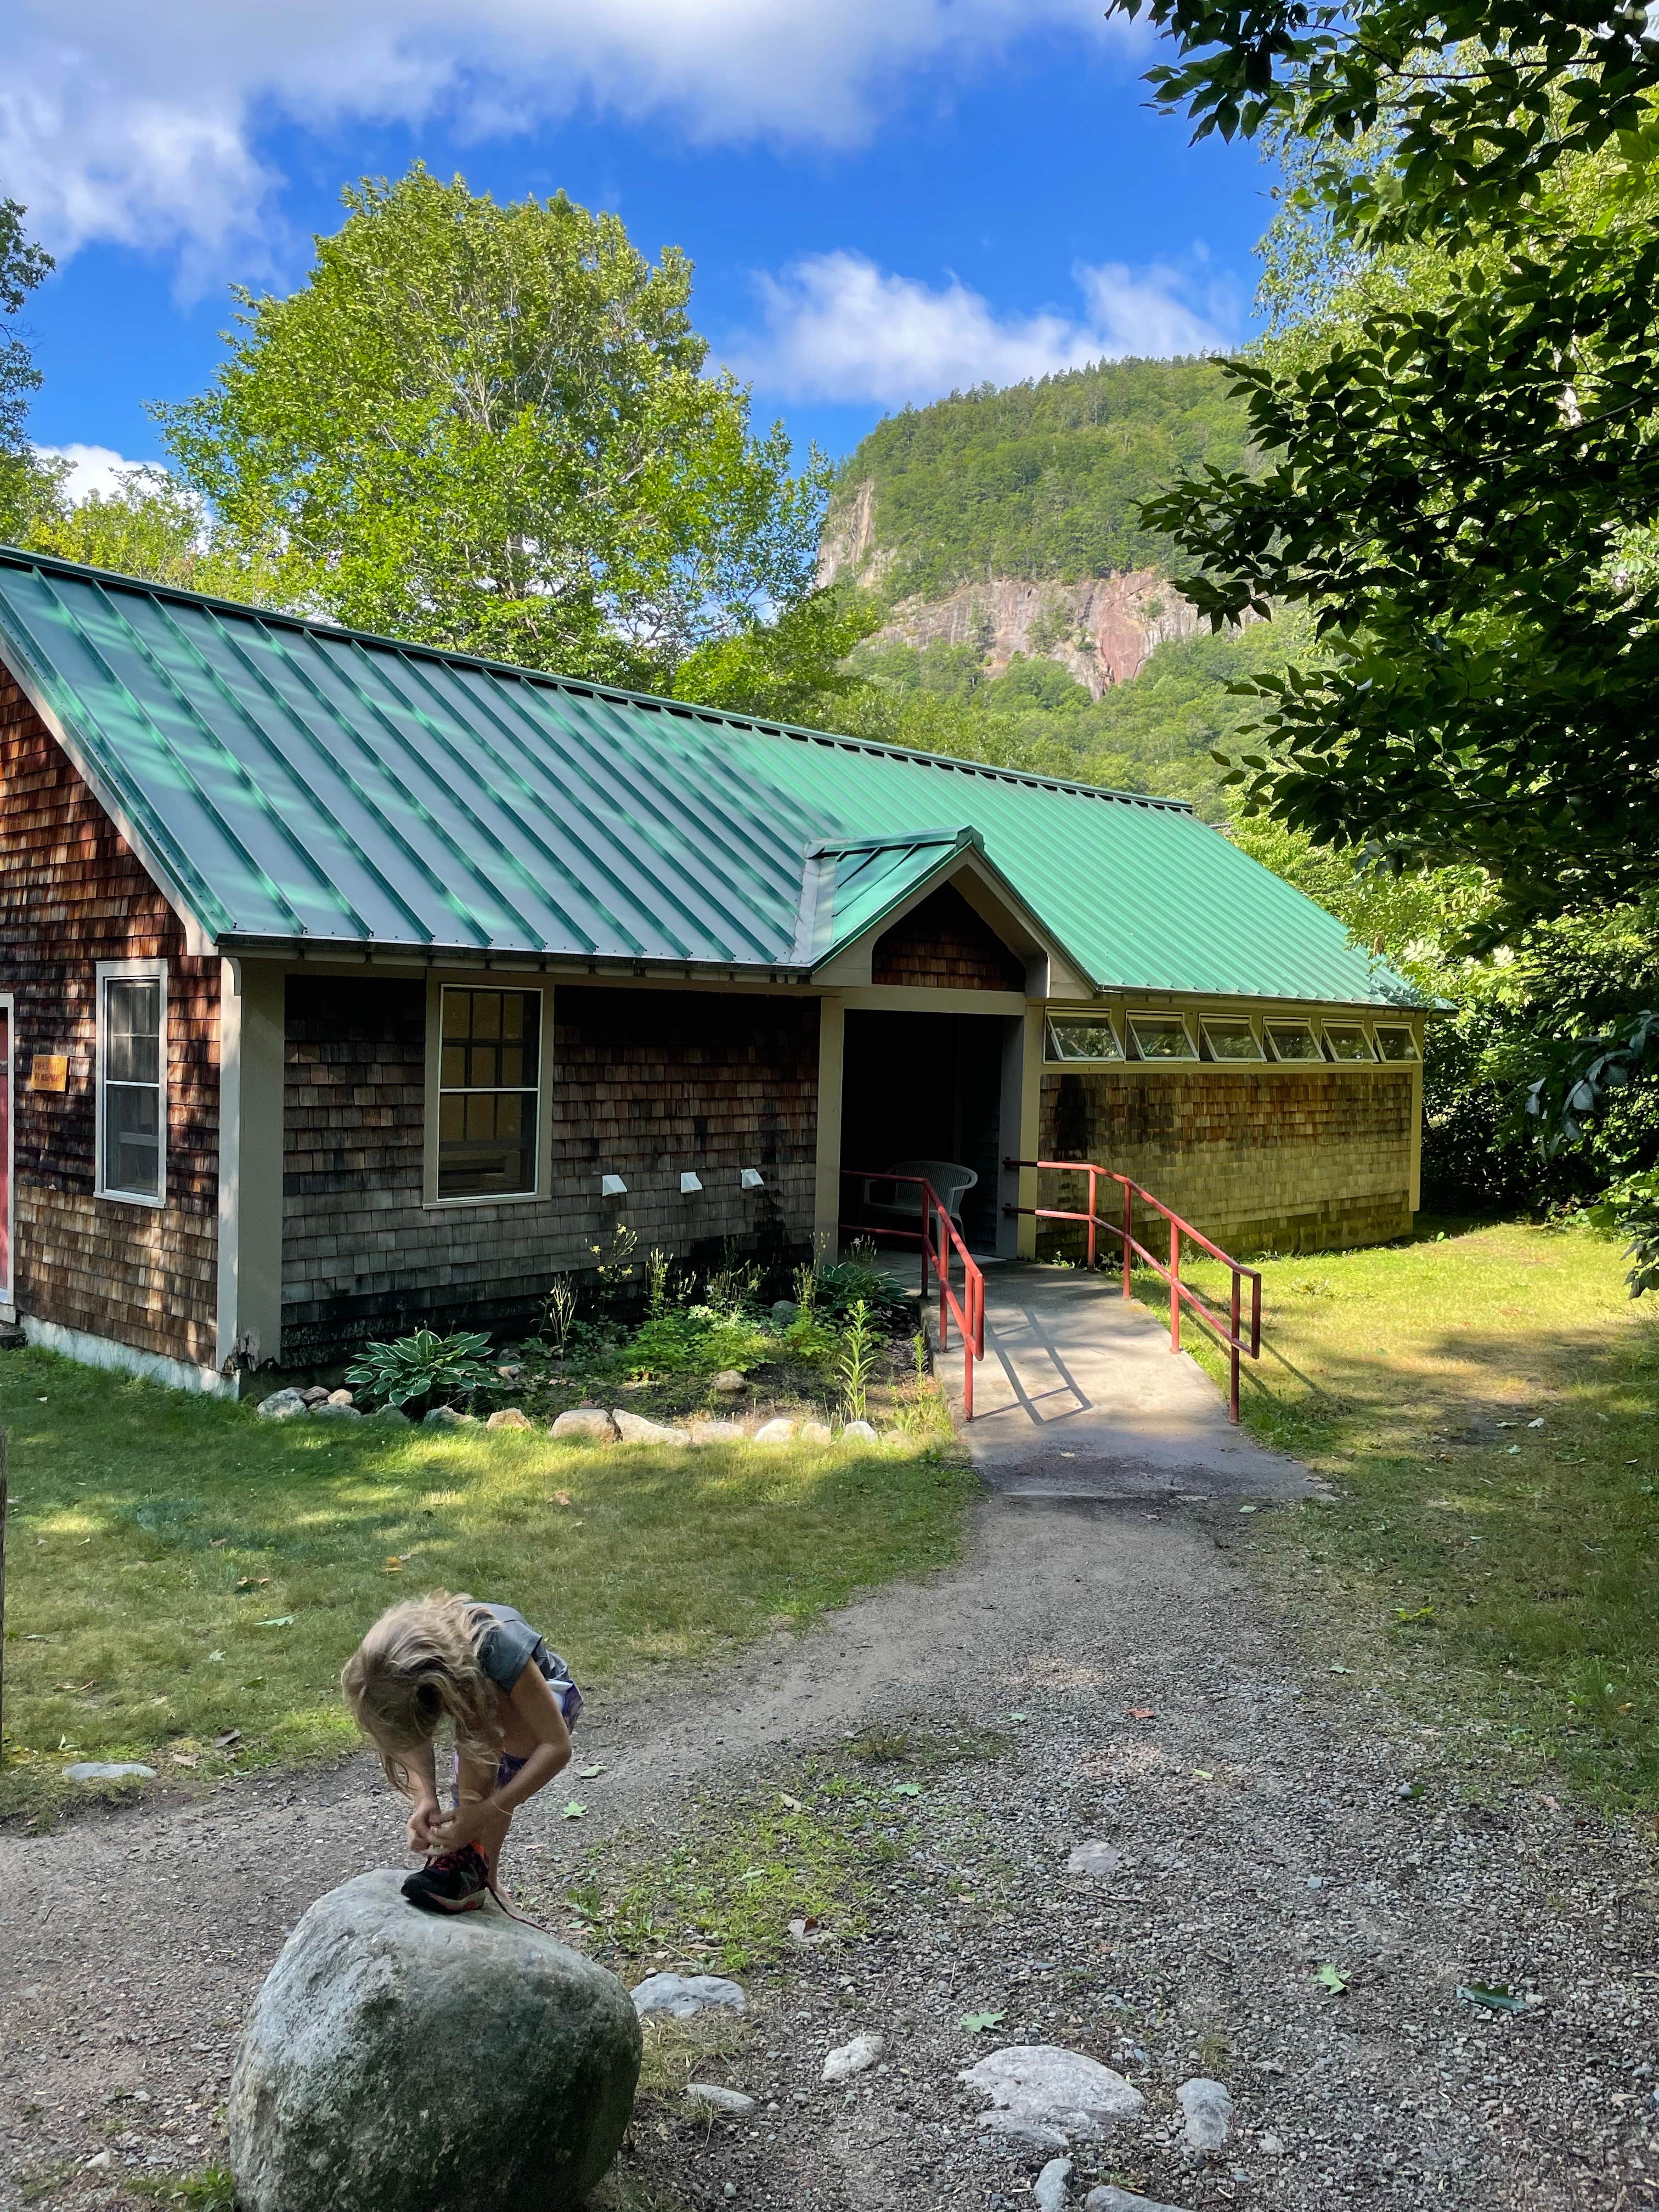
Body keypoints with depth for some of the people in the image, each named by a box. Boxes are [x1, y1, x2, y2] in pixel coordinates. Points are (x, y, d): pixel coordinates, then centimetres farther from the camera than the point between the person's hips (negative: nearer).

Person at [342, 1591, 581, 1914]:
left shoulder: (498, 1646, -41)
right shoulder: (396, 1665, -28)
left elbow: (557, 1746, -36)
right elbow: (414, 1735, -11)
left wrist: (484, 1812, -41)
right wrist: (426, 1798, -28)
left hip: (547, 1698, -5)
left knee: (475, 1719, -33)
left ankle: (470, 1856, -23)